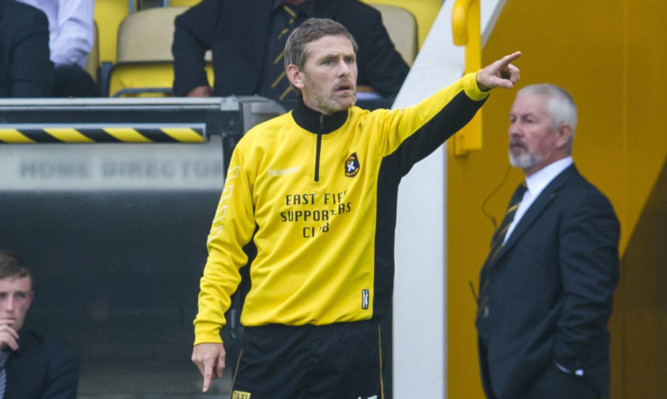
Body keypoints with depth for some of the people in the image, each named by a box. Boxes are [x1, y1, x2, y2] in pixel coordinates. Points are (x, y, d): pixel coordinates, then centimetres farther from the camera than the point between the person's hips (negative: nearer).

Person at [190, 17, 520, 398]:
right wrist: (207, 329, -3)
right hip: (271, 337, 0)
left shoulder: (378, 134, 0)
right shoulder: (258, 145, 2)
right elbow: (226, 246, 5)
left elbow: (435, 117, -22)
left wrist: (476, 84, -43)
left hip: (353, 339, 0)